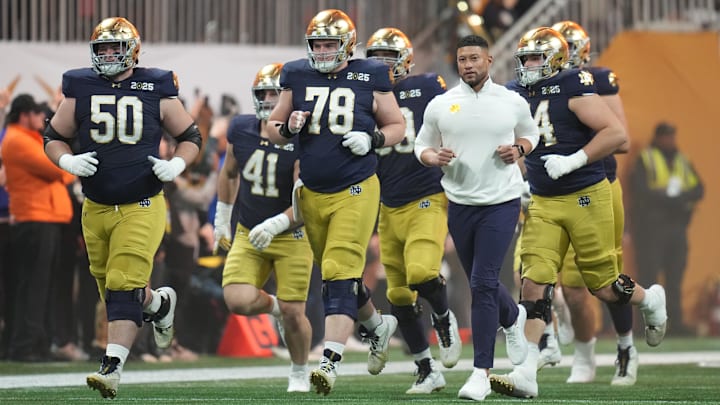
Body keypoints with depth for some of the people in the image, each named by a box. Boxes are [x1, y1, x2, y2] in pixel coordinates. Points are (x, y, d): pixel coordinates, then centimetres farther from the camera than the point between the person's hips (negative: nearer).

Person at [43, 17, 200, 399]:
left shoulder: (156, 89, -2)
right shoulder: (80, 89, 1)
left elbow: (190, 136, 9)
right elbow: (53, 138, 10)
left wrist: (176, 164, -10)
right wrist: (67, 161, -11)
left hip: (142, 207, -4)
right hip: (96, 207, 4)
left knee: (124, 288, -14)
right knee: (113, 288, 13)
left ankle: (111, 368, -15)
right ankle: (160, 303, 44)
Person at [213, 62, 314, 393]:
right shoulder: (241, 130, -4)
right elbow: (229, 173, 16)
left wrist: (276, 225, -33)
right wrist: (222, 217, 20)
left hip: (292, 236, -3)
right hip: (249, 236, 3)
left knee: (293, 313, -2)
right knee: (239, 301, -17)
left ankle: (300, 372, 26)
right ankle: (274, 307, 19)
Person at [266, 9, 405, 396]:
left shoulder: (369, 77, -3)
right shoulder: (297, 76, 3)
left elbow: (397, 125, 7)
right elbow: (273, 128, 11)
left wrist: (373, 139, -13)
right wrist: (288, 128, -12)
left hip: (355, 192, -4)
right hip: (312, 194, 4)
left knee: (340, 276, -15)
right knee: (335, 276, 16)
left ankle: (330, 362, -19)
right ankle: (377, 325, 43)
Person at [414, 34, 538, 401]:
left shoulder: (512, 103, -1)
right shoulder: (440, 105, 0)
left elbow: (530, 134, 17)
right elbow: (421, 147, 9)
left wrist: (518, 149, -5)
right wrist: (435, 157, -14)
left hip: (502, 202, -3)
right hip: (460, 204, 3)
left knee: (483, 283, -13)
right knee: (481, 283, 14)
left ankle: (481, 373, -10)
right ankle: (513, 318, 49)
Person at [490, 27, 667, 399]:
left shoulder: (573, 89, -13)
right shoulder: (516, 94, 6)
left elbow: (617, 134, -19)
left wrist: (573, 161, -25)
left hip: (585, 198, -5)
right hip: (542, 203, 5)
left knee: (603, 285, 5)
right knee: (535, 282, -8)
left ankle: (651, 300, 39)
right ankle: (526, 375, -11)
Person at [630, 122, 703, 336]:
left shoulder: (682, 161, 17)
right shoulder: (645, 160, 1)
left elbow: (698, 189, 8)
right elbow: (641, 190, -11)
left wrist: (678, 195, -11)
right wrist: (670, 197, -13)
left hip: (677, 227, 5)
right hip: (651, 227, -5)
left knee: (676, 277, 5)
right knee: (649, 274, -8)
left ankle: (675, 322, 8)